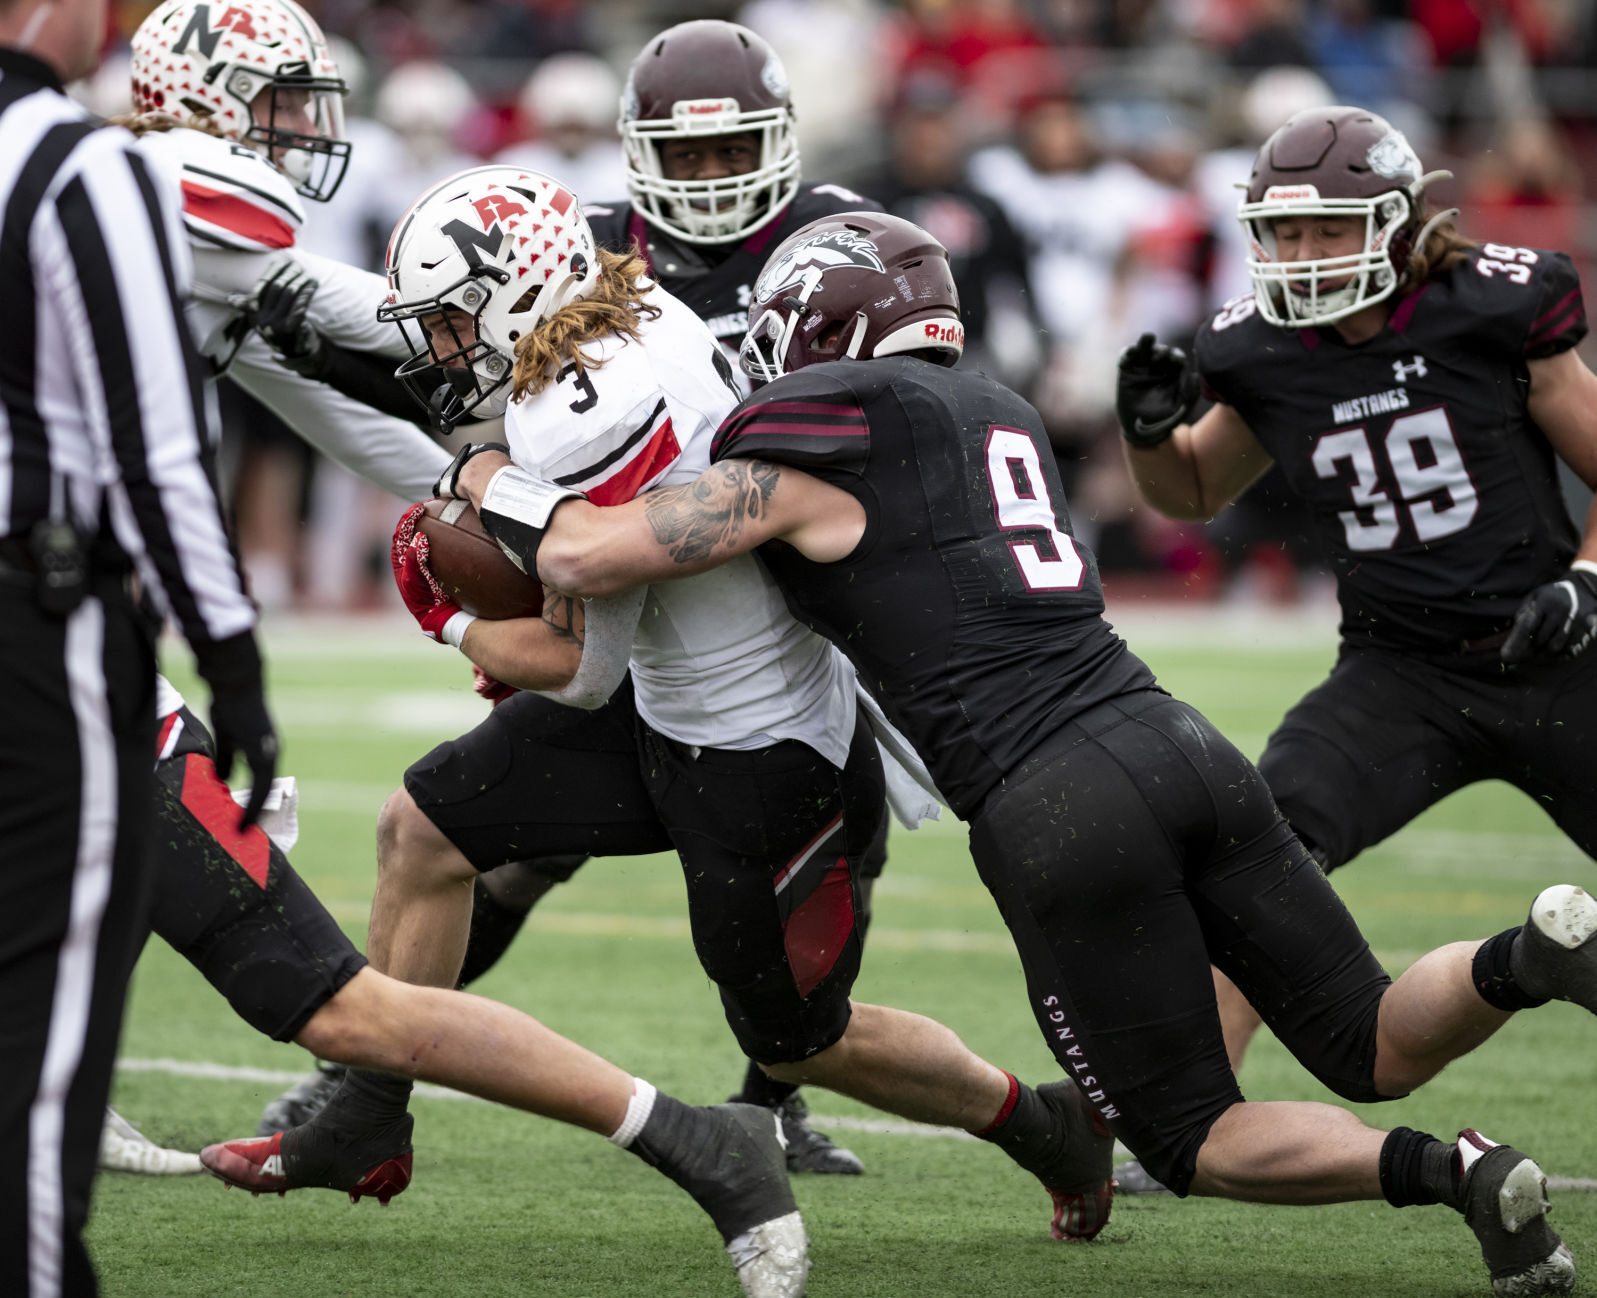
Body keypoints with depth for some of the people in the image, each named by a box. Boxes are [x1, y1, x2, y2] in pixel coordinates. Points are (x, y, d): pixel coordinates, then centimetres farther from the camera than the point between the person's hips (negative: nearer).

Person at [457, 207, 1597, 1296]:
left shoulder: (809, 454, 1)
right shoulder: (1001, 415, 23)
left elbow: (585, 558, 2)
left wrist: (500, 481, 23)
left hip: (1057, 813, -6)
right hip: (1179, 746, 6)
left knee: (1195, 1144, 7)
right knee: (1379, 1052, 13)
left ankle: (1449, 1172, -17)